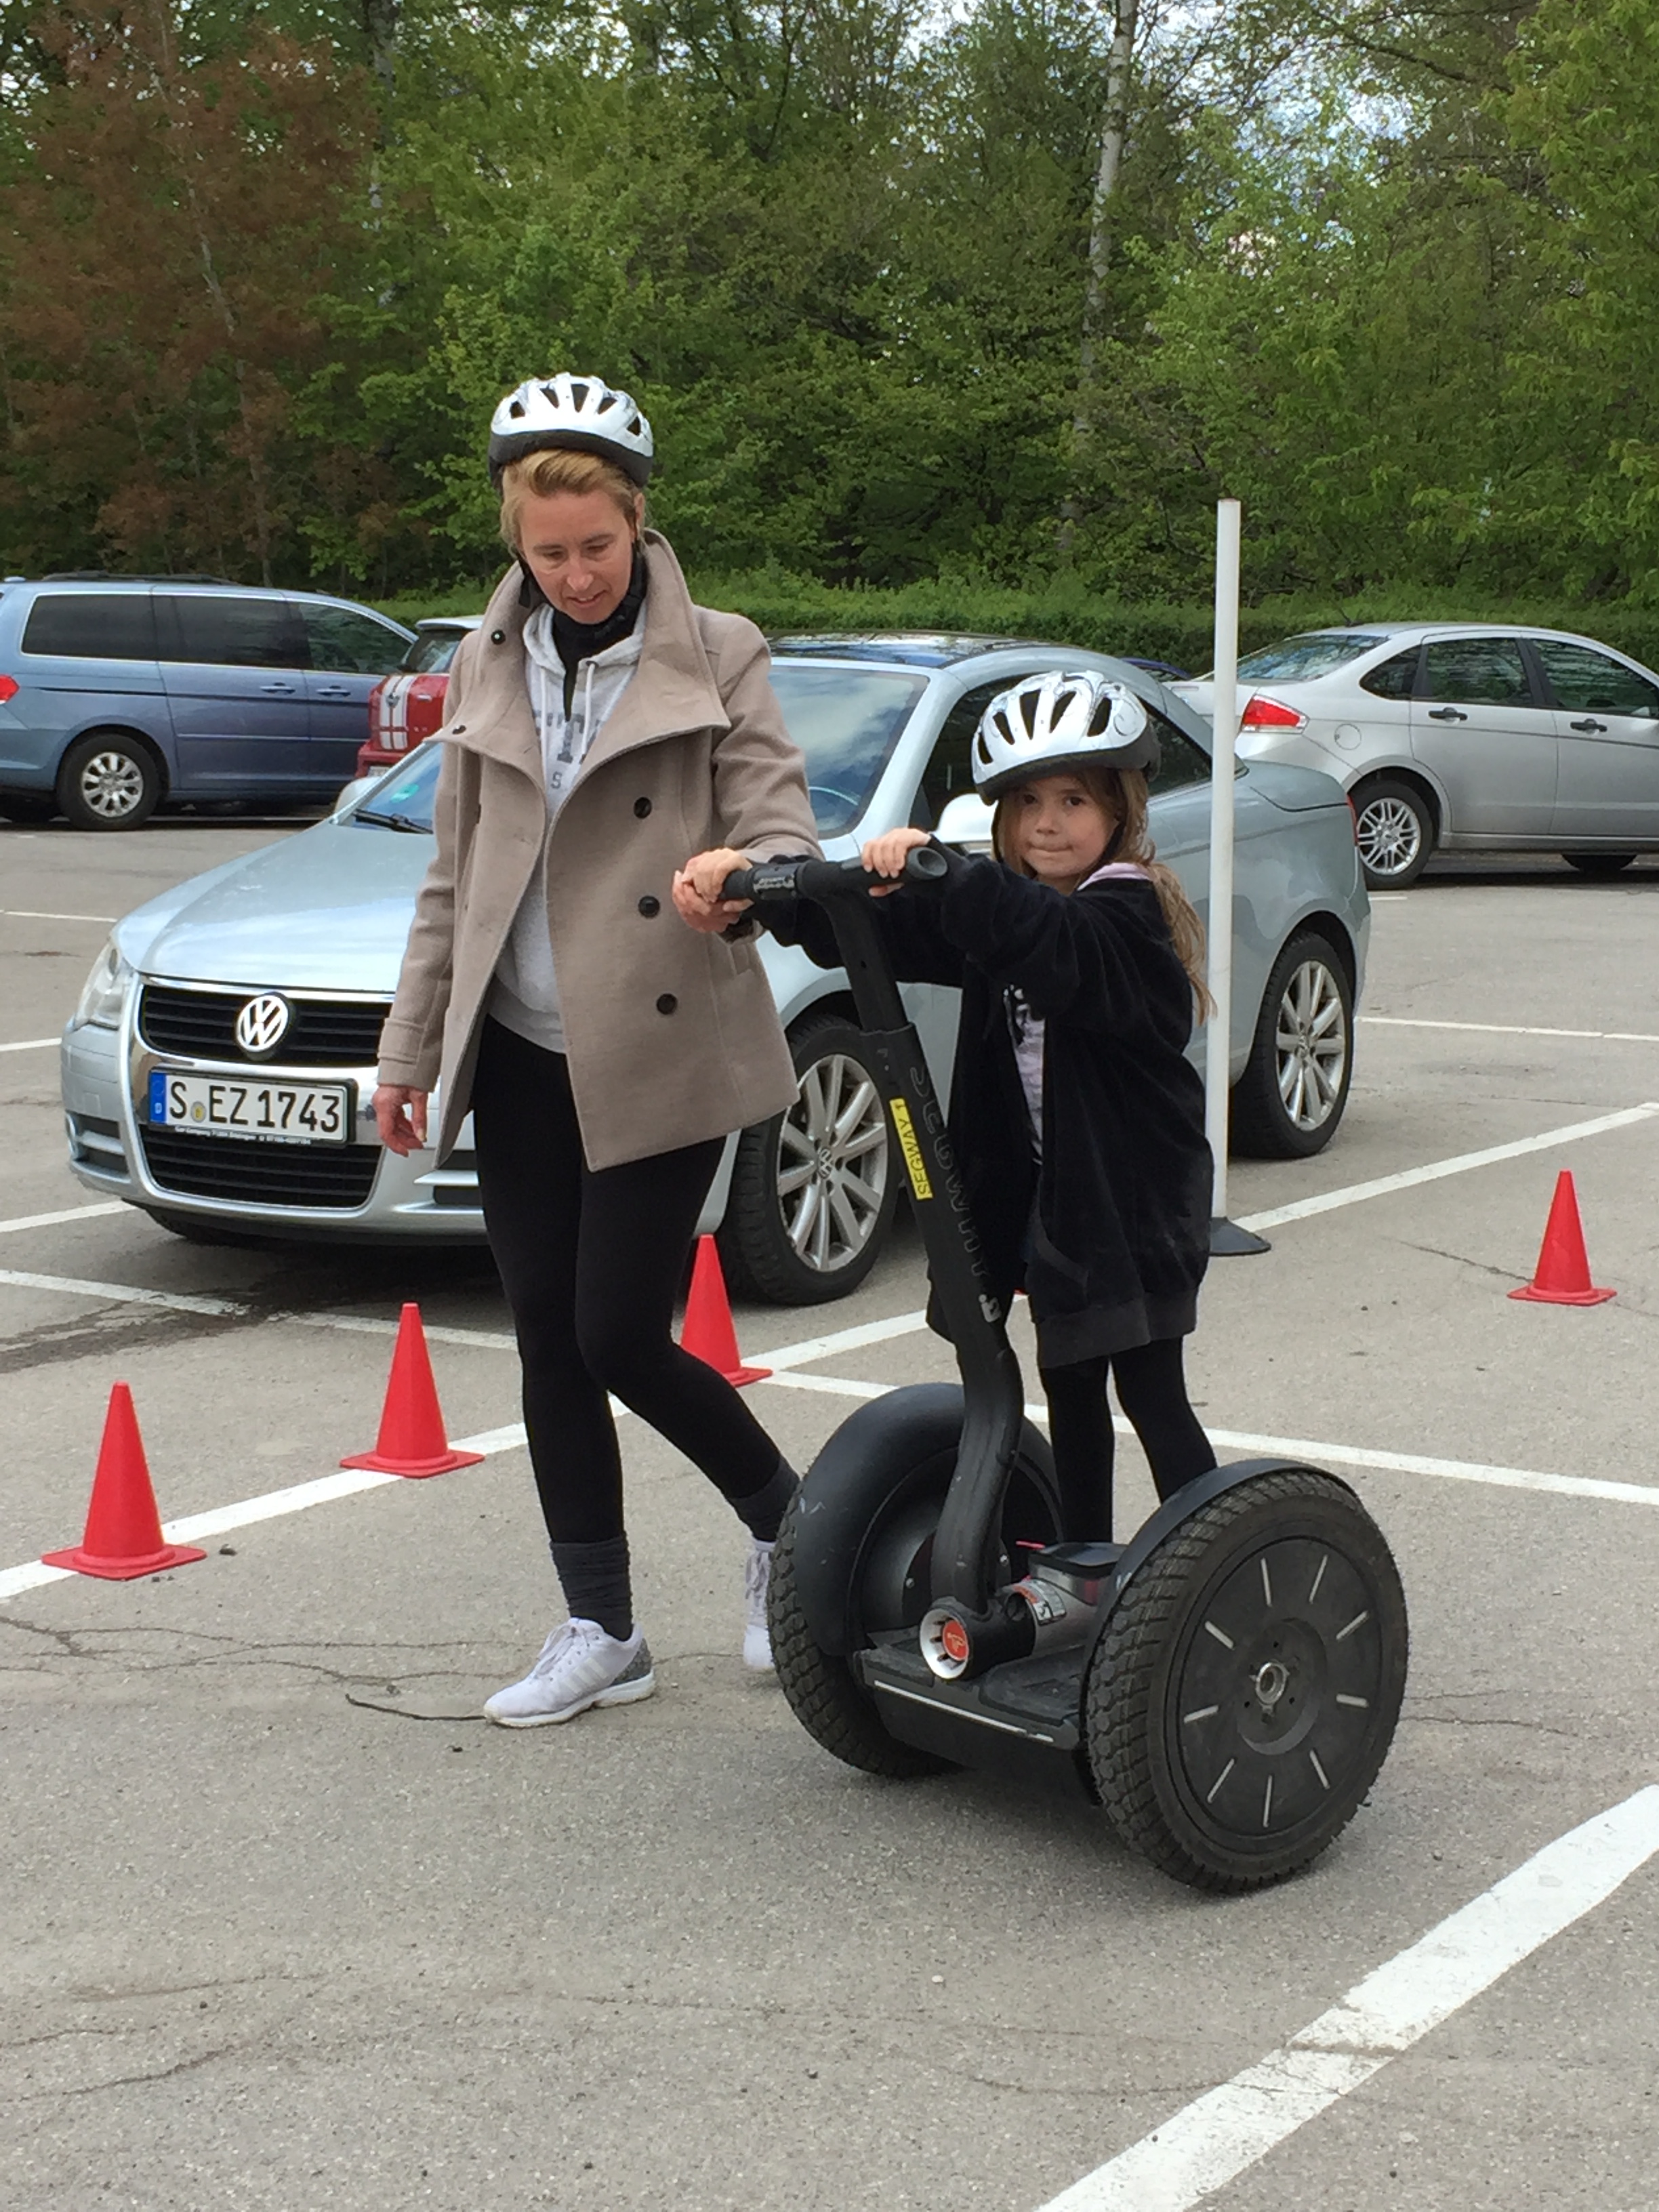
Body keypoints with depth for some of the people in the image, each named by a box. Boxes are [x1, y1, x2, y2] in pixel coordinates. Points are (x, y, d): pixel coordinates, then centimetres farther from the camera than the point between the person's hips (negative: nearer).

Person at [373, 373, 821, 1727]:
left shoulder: (719, 658, -3)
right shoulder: (491, 668, 9)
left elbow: (781, 827, -10)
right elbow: (454, 877, 14)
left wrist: (743, 874, -34)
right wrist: (410, 1046, 13)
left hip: (658, 1057, -5)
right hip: (520, 1057, 5)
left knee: (620, 1340, -6)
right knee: (549, 1344, 6)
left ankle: (784, 1519, 22)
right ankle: (601, 1632, 18)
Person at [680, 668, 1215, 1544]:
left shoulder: (1129, 919, -17)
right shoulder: (1001, 909, 5)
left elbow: (1052, 944, -40)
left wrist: (939, 866, -53)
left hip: (1138, 1206, -7)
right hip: (1049, 1196, 7)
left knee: (1152, 1399, -2)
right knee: (1070, 1389, 17)